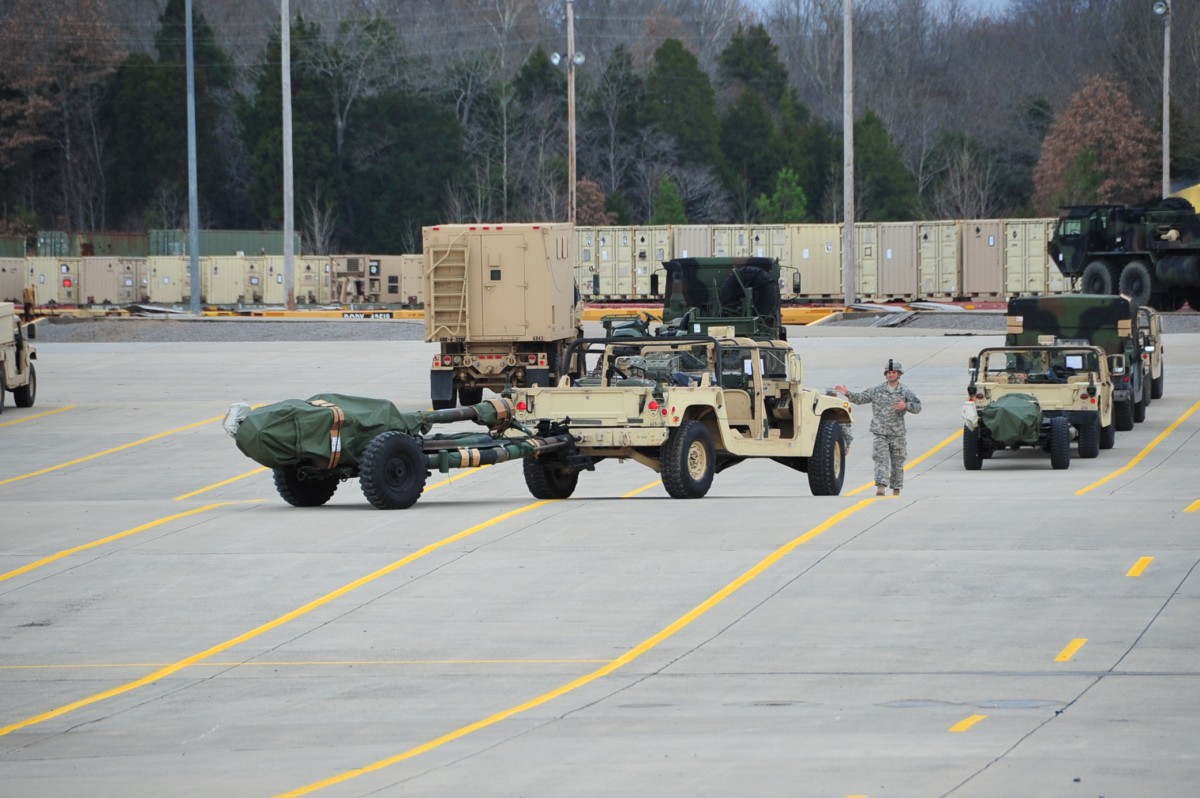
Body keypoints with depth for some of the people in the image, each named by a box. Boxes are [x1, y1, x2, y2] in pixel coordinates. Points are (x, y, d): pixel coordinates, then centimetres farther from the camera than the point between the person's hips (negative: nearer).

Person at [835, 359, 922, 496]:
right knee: (881, 460, -13)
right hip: (880, 434, 0)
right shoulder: (876, 391, 6)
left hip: (897, 434, 0)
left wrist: (906, 406, -22)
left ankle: (896, 490, 21)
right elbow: (860, 398, 12)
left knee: (897, 463, 9)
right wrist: (847, 393, -1)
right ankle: (881, 487, -23)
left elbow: (918, 407, -4)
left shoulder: (905, 393, 2)